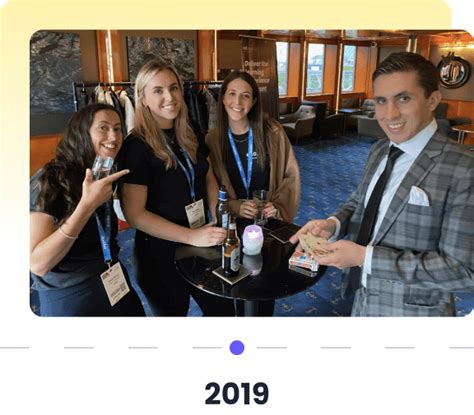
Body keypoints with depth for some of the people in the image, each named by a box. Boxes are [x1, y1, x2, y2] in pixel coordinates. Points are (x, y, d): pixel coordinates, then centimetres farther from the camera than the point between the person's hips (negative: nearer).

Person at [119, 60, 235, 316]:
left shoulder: (191, 137, 1)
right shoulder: (136, 146, -17)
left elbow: (209, 179, 11)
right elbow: (135, 214, -20)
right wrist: (192, 236, -25)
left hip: (202, 246, 6)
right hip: (161, 253, -5)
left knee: (223, 310, 18)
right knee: (173, 313, 18)